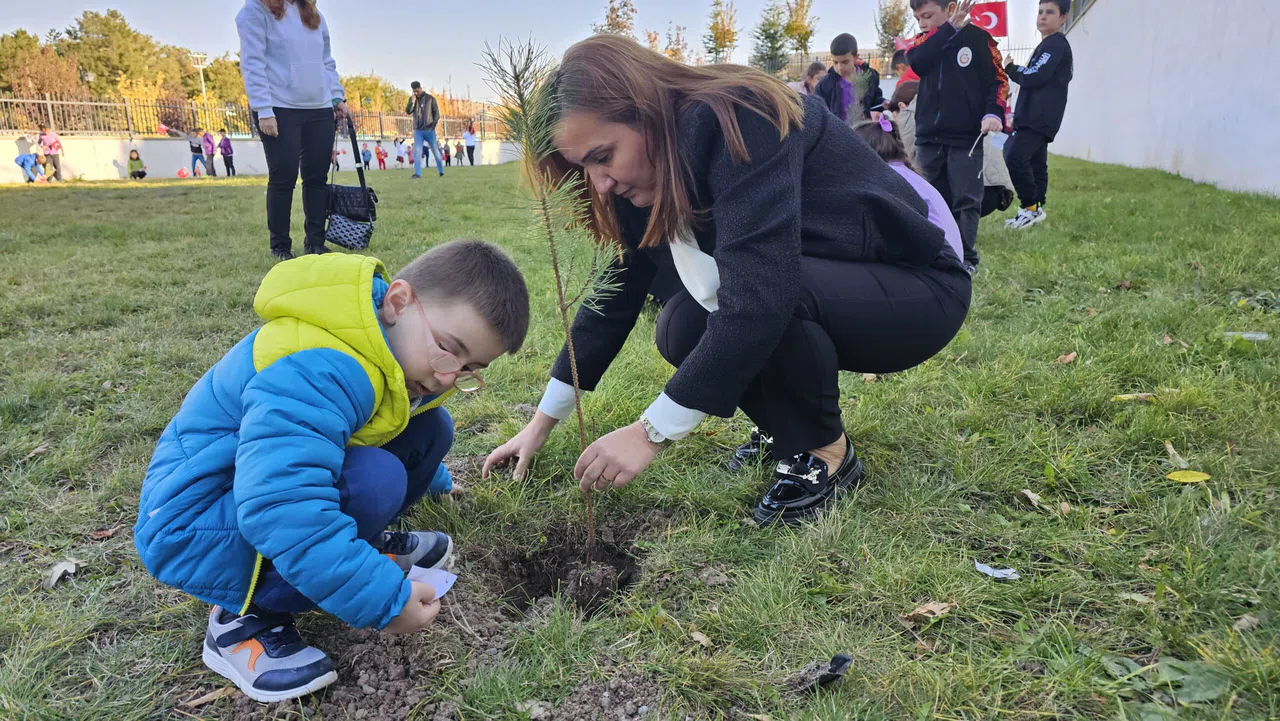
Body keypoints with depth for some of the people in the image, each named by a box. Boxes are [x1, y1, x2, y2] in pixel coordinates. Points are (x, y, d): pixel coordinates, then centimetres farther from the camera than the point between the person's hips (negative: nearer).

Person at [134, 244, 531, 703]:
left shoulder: (400, 345, -1)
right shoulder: (315, 369, -35)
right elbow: (280, 505, -44)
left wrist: (432, 480, 40)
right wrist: (384, 600, -36)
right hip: (192, 528, -8)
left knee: (431, 427, -1)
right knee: (374, 481, -34)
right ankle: (245, 616, -13)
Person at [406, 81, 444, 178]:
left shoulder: (430, 98, -1)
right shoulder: (412, 99, 7)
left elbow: (437, 113, 0)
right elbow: (408, 112, -2)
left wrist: (433, 125, -8)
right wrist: (412, 101, -15)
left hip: (429, 130, -2)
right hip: (418, 130, 2)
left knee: (436, 151, 5)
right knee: (417, 152, -7)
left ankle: (441, 172, 15)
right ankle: (417, 173, -10)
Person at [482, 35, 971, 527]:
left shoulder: (741, 123, -28)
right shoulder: (658, 181, -2)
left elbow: (757, 295, -38)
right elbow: (615, 297, 3)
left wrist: (651, 433, -32)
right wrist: (541, 423, 5)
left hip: (918, 290, -7)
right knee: (682, 330, -14)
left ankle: (825, 454, -7)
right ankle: (794, 425, 9)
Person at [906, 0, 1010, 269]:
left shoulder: (977, 37, -1)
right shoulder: (923, 41, 10)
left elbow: (998, 79, -2)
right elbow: (915, 61, -12)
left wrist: (993, 113, -18)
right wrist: (948, 29, -15)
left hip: (966, 137, -4)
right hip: (928, 137, 4)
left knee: (966, 200, -4)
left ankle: (966, 257, 3)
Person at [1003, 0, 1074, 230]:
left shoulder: (1056, 44, -10)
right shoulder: (1048, 45, 22)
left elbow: (1034, 78, -19)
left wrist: (1010, 68, -2)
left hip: (1041, 118, -11)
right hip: (1034, 117, 11)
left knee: (1015, 157, -21)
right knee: (1036, 163, 10)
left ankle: (1032, 208, -16)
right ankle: (1035, 209, 14)